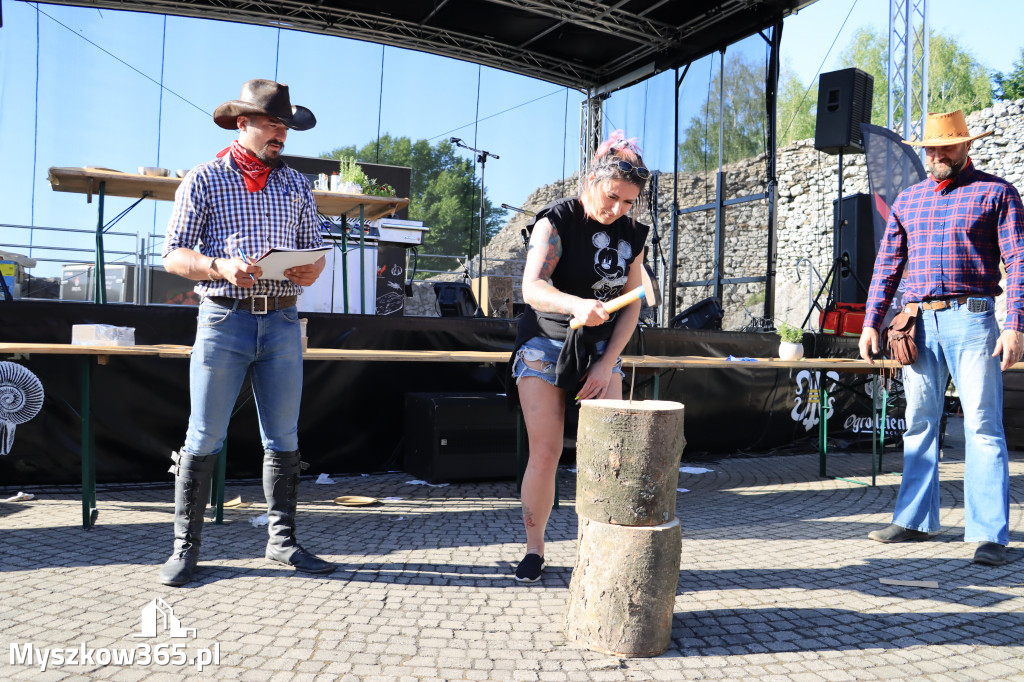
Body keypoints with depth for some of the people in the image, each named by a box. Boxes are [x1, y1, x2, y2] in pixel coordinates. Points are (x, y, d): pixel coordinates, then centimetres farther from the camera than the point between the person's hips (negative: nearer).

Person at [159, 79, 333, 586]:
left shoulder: (296, 185, 15)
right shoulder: (204, 179, 5)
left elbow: (315, 250, 16)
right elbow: (174, 255, 0)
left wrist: (311, 270, -7)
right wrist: (220, 266, -19)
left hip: (282, 321, 3)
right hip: (224, 317, -3)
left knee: (283, 438, 6)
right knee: (204, 437, -1)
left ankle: (282, 541, 16)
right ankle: (186, 545, 11)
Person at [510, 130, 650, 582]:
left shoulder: (632, 235, 4)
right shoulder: (555, 221, -12)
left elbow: (631, 305, 4)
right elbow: (532, 288, -25)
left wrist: (607, 364, -6)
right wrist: (576, 305, -46)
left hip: (601, 348, 4)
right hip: (545, 345, -4)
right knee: (545, 453, -7)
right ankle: (534, 548, 10)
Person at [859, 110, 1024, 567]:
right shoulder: (908, 200, 16)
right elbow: (887, 264, 16)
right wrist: (871, 323, 9)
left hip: (970, 319, -5)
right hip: (919, 323, 5)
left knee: (982, 427, -5)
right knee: (919, 424, 9)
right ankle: (914, 520, 19)